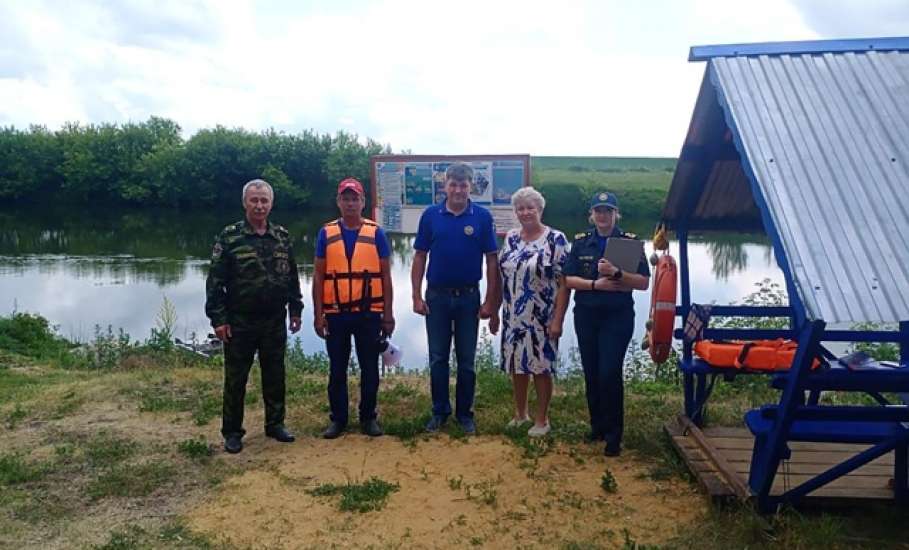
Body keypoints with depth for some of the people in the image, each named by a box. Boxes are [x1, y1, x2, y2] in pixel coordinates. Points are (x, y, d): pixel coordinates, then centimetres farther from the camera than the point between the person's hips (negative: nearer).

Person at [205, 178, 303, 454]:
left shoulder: (282, 237, 6)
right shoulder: (229, 236, -5)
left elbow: (292, 277, 12)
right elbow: (215, 281, -7)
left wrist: (295, 309, 9)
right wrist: (218, 318, -12)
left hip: (275, 322, 3)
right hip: (239, 323, -3)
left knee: (275, 376, 12)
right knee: (235, 379, 6)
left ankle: (275, 424, 27)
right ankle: (232, 431, 19)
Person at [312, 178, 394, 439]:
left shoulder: (376, 233, 1)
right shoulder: (326, 233, 3)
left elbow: (385, 276, 3)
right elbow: (318, 276, 4)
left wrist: (388, 314, 0)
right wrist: (318, 314, -2)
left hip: (369, 313, 0)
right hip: (335, 314, 1)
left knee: (370, 369, 8)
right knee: (337, 370, 10)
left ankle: (368, 417, 23)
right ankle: (338, 419, 24)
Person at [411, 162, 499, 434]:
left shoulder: (482, 216, -4)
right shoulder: (431, 215, -1)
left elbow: (491, 260, -2)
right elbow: (420, 257, 2)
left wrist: (490, 301, -5)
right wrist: (417, 296, -4)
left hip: (469, 297, -1)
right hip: (436, 296, 1)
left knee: (466, 360, 9)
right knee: (438, 358, 9)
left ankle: (465, 413, 23)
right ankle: (440, 411, 23)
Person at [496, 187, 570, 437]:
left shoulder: (555, 239, -9)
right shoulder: (510, 238, 7)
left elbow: (564, 283, -11)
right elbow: (501, 276, 13)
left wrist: (557, 319, -15)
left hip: (542, 319, -5)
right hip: (513, 317, 5)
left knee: (541, 367, 3)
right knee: (516, 364, 12)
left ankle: (541, 420, 20)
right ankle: (520, 413, 30)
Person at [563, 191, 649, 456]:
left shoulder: (630, 241, -1)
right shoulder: (580, 242, 6)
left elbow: (644, 282, -7)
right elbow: (568, 279, 0)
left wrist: (616, 274, -23)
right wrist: (596, 284, -15)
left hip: (618, 317, -3)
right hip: (586, 315, 3)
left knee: (609, 373, -9)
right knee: (591, 373, 9)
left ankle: (613, 435, 4)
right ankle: (597, 426, 25)